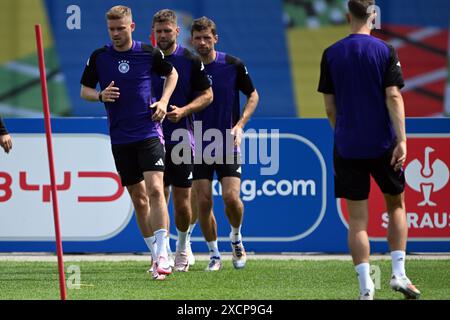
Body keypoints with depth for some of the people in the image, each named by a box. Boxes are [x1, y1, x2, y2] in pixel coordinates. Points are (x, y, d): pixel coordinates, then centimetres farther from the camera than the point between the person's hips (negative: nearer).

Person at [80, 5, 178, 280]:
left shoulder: (149, 53, -1)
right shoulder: (99, 57, 2)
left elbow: (172, 74, 16)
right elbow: (85, 90, 11)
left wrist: (164, 100, 0)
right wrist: (101, 96, -10)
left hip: (149, 132, -3)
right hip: (120, 139, 3)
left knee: (155, 190, -18)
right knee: (138, 197, 8)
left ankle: (162, 255, -22)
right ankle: (156, 255, 18)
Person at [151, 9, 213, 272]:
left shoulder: (191, 60, -1)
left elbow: (207, 95, 2)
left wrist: (183, 111, -12)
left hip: (182, 139, -1)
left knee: (182, 202, 4)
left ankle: (183, 245, 27)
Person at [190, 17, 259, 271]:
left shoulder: (233, 65, -5)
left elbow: (253, 95, 6)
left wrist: (240, 125, -6)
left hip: (228, 144, -1)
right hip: (199, 146, 2)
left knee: (231, 197, -14)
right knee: (203, 202, -3)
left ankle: (236, 238, 15)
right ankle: (214, 255, 13)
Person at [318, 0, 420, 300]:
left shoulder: (331, 54, 2)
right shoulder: (385, 51, -4)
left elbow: (330, 107, 5)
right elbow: (393, 97, -11)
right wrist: (402, 140, -13)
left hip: (347, 148, 1)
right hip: (382, 145, -1)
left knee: (357, 219, 2)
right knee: (396, 205, 18)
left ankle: (366, 286, -5)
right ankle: (399, 273, 8)